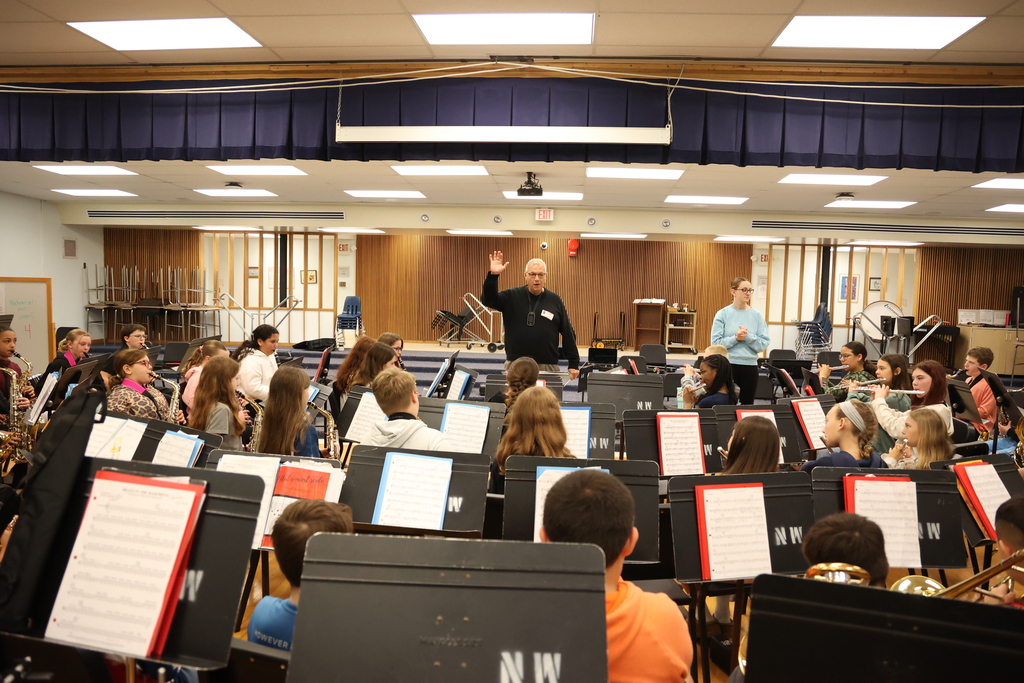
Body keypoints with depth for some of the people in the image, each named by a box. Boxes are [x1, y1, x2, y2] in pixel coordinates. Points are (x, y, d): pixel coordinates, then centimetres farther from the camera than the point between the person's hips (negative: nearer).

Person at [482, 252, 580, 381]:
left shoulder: (555, 300, 4)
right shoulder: (512, 296, 3)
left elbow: (568, 333, 5)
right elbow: (488, 300, -10)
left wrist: (574, 363, 3)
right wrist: (493, 275, -25)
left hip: (548, 366, 0)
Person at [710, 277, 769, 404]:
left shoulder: (757, 315, 3)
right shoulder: (722, 314, -3)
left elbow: (764, 344, -2)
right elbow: (716, 343, -9)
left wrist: (747, 337, -17)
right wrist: (735, 338, -21)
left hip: (750, 366, 2)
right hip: (727, 365, -2)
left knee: (747, 404, 9)